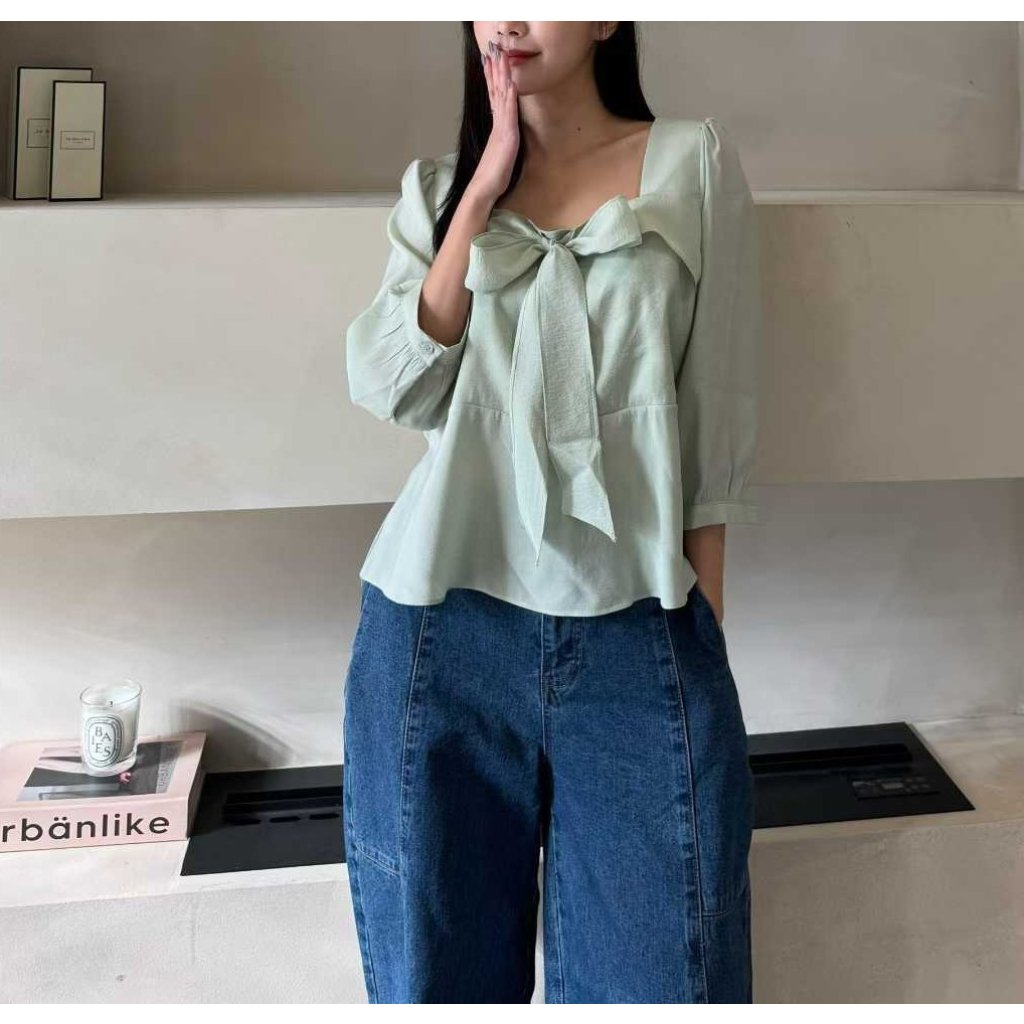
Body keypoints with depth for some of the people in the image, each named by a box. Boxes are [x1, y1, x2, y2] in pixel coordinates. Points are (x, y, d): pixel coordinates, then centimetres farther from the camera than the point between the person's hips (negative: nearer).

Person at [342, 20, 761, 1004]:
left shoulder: (695, 163, 6)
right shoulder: (437, 185, 12)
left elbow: (718, 417, 3)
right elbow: (391, 387, -3)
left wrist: (704, 624, 1)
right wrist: (485, 187, -3)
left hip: (639, 636, -1)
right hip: (443, 632, 2)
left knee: (660, 971, 2)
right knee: (436, 967, 12)